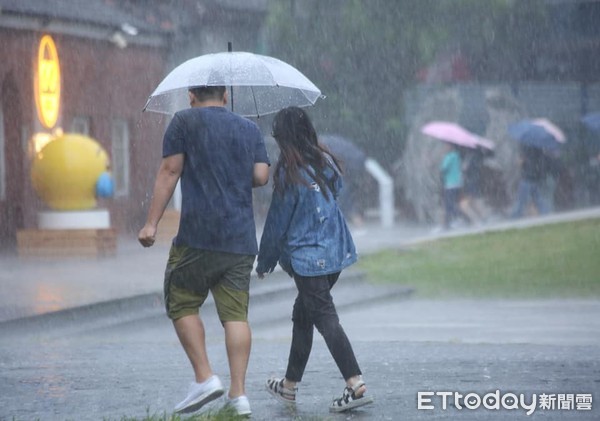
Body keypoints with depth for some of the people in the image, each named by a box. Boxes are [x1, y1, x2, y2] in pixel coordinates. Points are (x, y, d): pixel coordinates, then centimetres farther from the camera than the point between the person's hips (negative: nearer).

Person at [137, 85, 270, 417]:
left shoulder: (185, 121, 3)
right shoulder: (250, 129, 15)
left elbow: (170, 171, -4)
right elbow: (261, 176, 6)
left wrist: (152, 223, -5)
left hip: (198, 236, -4)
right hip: (241, 240, 4)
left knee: (182, 306, 9)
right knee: (235, 314, 1)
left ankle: (205, 378, -3)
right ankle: (238, 393, -6)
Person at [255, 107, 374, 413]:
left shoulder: (288, 173, -13)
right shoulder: (326, 163, 5)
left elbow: (278, 222, -7)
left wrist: (265, 263, 4)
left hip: (307, 257, -8)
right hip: (336, 251, 8)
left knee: (325, 319, -10)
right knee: (302, 315, 19)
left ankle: (356, 385, -21)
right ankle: (290, 385, 28)